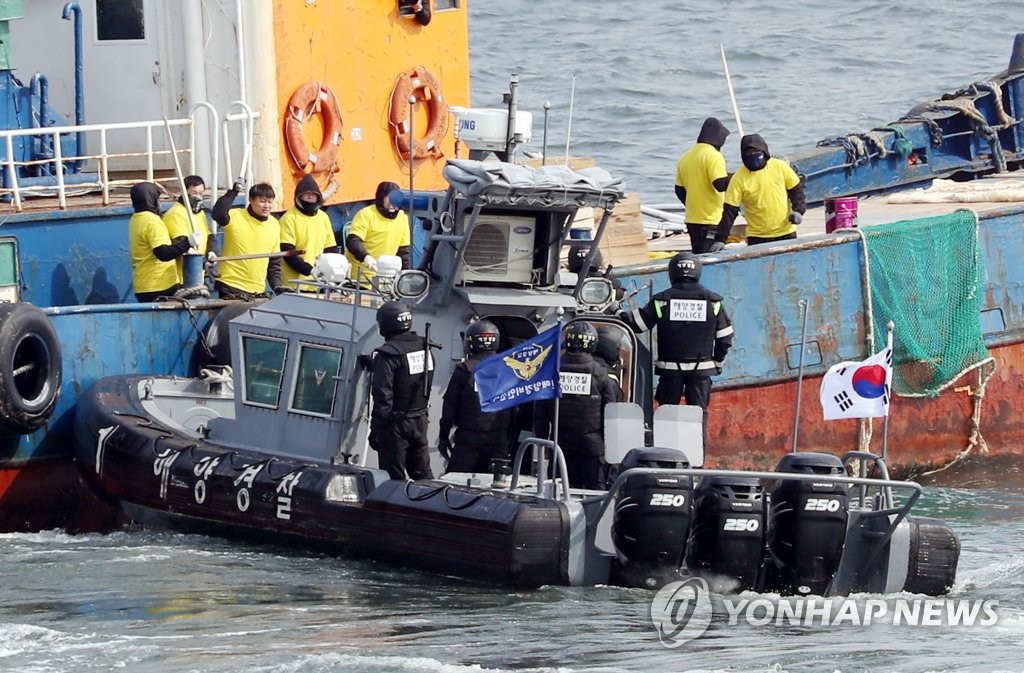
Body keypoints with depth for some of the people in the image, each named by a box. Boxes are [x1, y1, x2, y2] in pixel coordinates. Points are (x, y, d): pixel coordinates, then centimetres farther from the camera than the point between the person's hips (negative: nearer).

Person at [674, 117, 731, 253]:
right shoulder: (713, 156, -12)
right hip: (711, 222, -8)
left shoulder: (685, 158, 12)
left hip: (692, 221, 8)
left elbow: (680, 190, 17)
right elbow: (720, 184, -21)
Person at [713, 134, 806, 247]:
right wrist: (720, 239, -15)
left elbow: (796, 190, 8)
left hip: (786, 233, 2)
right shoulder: (739, 179, -9)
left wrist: (798, 211, -9)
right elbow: (729, 211, -9)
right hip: (757, 239, -2)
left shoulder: (780, 167, -3)